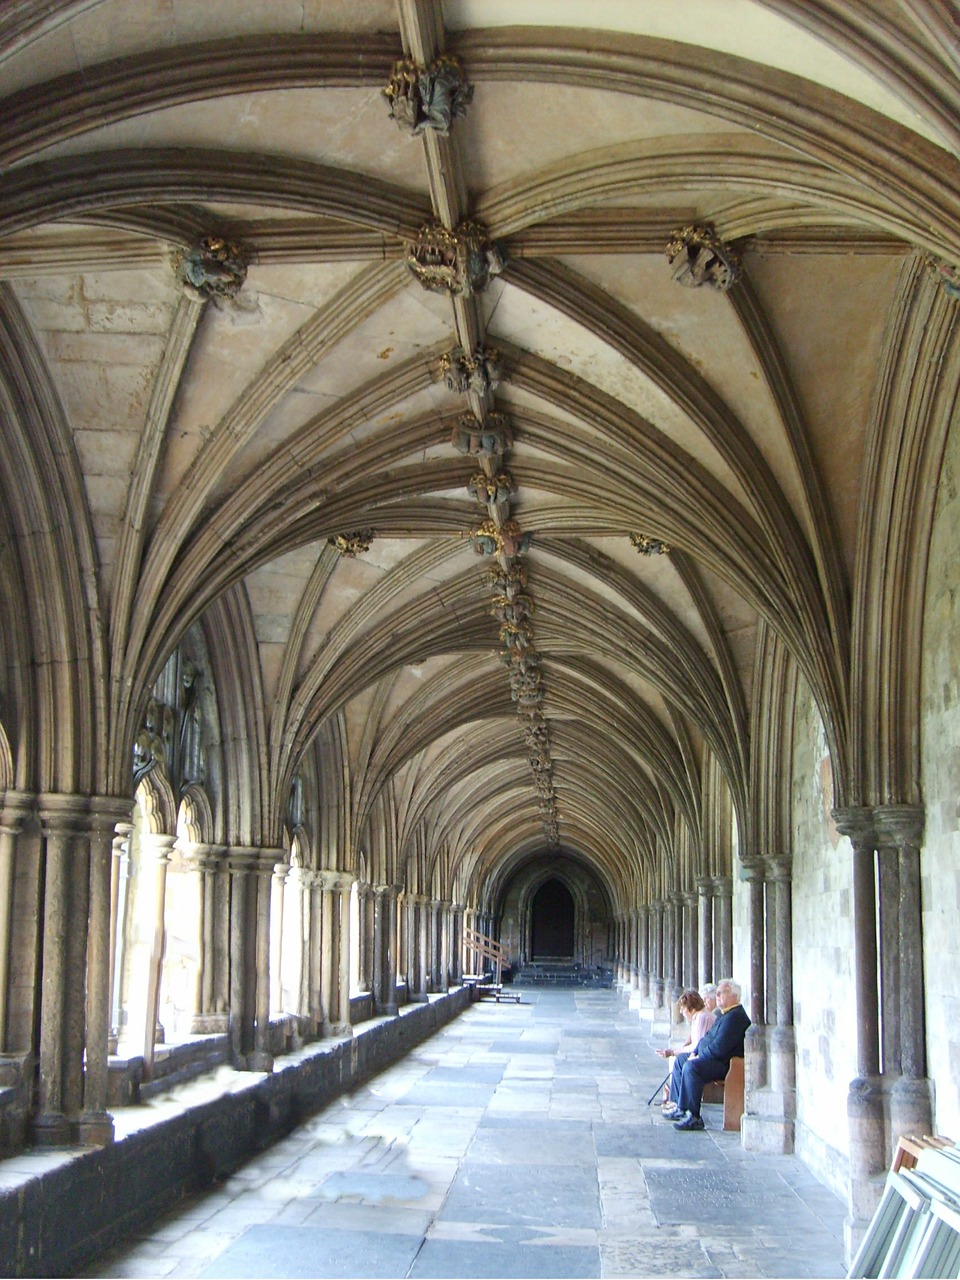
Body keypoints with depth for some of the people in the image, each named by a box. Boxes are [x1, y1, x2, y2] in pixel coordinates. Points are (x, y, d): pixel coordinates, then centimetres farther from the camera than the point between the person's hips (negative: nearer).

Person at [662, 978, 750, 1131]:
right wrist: (695, 1053, 7)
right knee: (680, 1059, 20)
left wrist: (699, 1057, -15)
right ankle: (679, 1107, 19)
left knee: (691, 1066, -32)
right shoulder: (724, 1014, 17)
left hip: (725, 1064, -12)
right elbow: (708, 1037, 23)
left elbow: (719, 1048, -26)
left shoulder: (735, 1016, -19)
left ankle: (694, 1117, -28)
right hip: (710, 1058, 12)